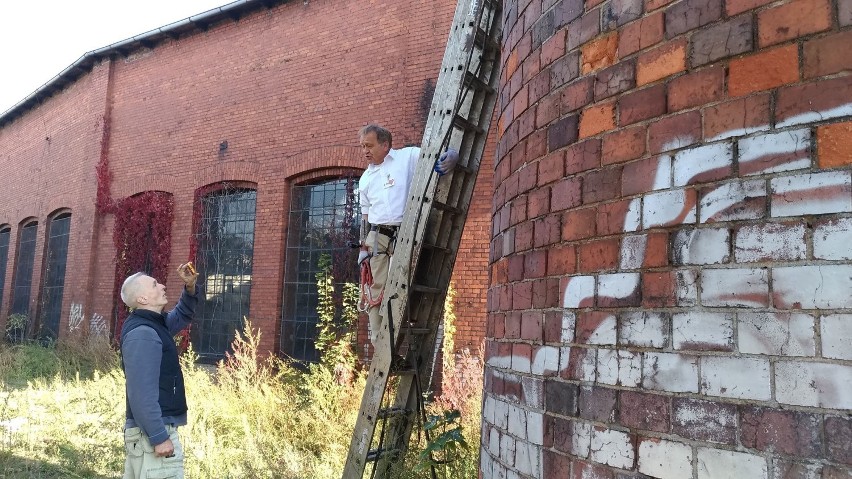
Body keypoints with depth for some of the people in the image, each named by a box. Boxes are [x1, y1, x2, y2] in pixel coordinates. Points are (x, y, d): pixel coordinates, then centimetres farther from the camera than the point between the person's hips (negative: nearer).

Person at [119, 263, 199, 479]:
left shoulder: (153, 324, 12)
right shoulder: (142, 333, -19)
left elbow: (182, 316, 31)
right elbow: (142, 393, -24)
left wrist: (190, 287, 12)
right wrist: (159, 437, -25)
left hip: (151, 429, 10)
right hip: (153, 432, -10)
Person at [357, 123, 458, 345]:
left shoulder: (408, 157, 3)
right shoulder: (365, 179, 20)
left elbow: (437, 156, -5)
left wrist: (451, 155, -29)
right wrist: (363, 246, 16)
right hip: (377, 238, 5)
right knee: (376, 292, 1)